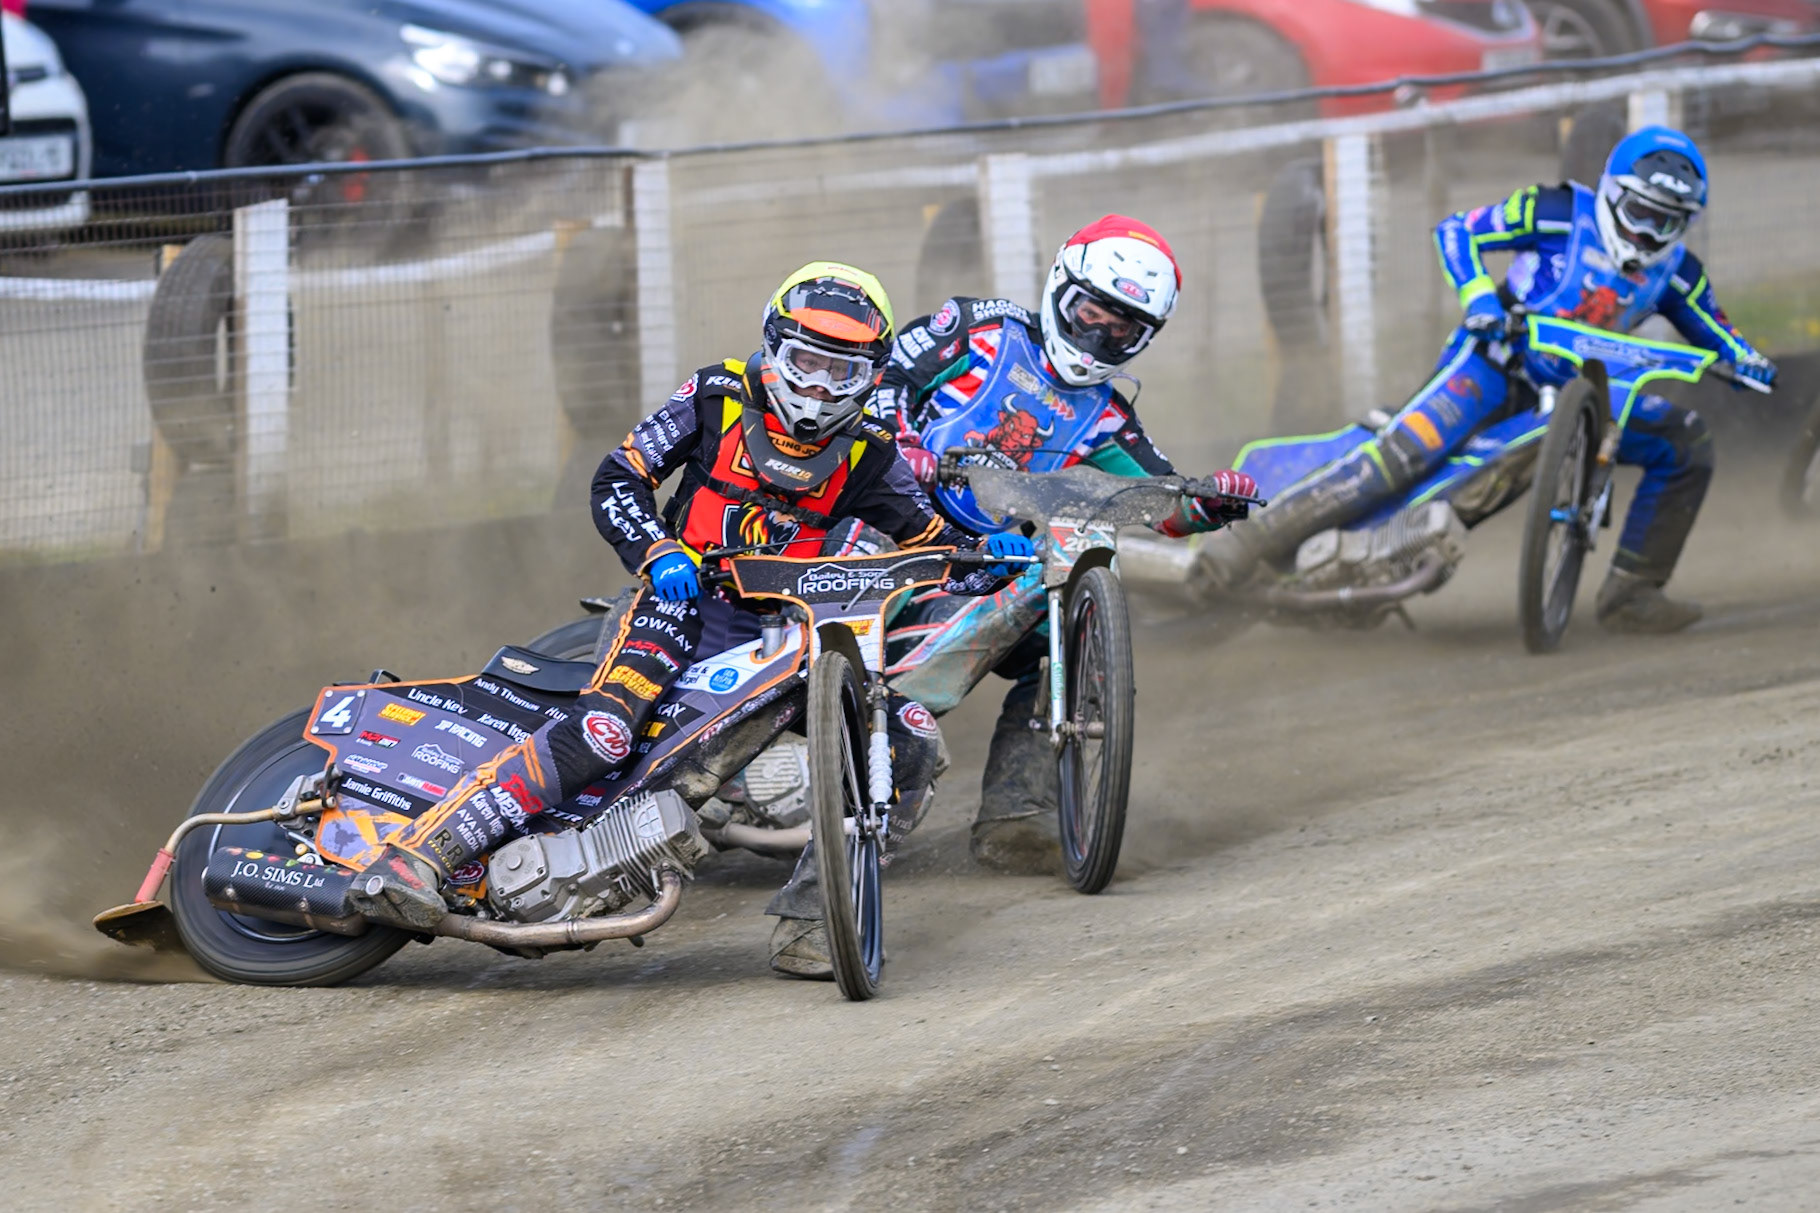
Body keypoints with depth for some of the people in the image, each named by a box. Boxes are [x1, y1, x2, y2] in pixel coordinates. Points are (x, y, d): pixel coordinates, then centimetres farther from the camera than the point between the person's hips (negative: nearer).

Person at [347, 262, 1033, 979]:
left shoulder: (867, 454, 9)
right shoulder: (718, 398, 1)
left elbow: (929, 539, 15)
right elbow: (618, 478, 0)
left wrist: (986, 556, -8)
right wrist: (659, 552, -18)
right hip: (687, 600, -4)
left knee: (907, 749, -15)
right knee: (602, 732, -31)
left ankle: (806, 927, -12)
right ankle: (418, 853, -33)